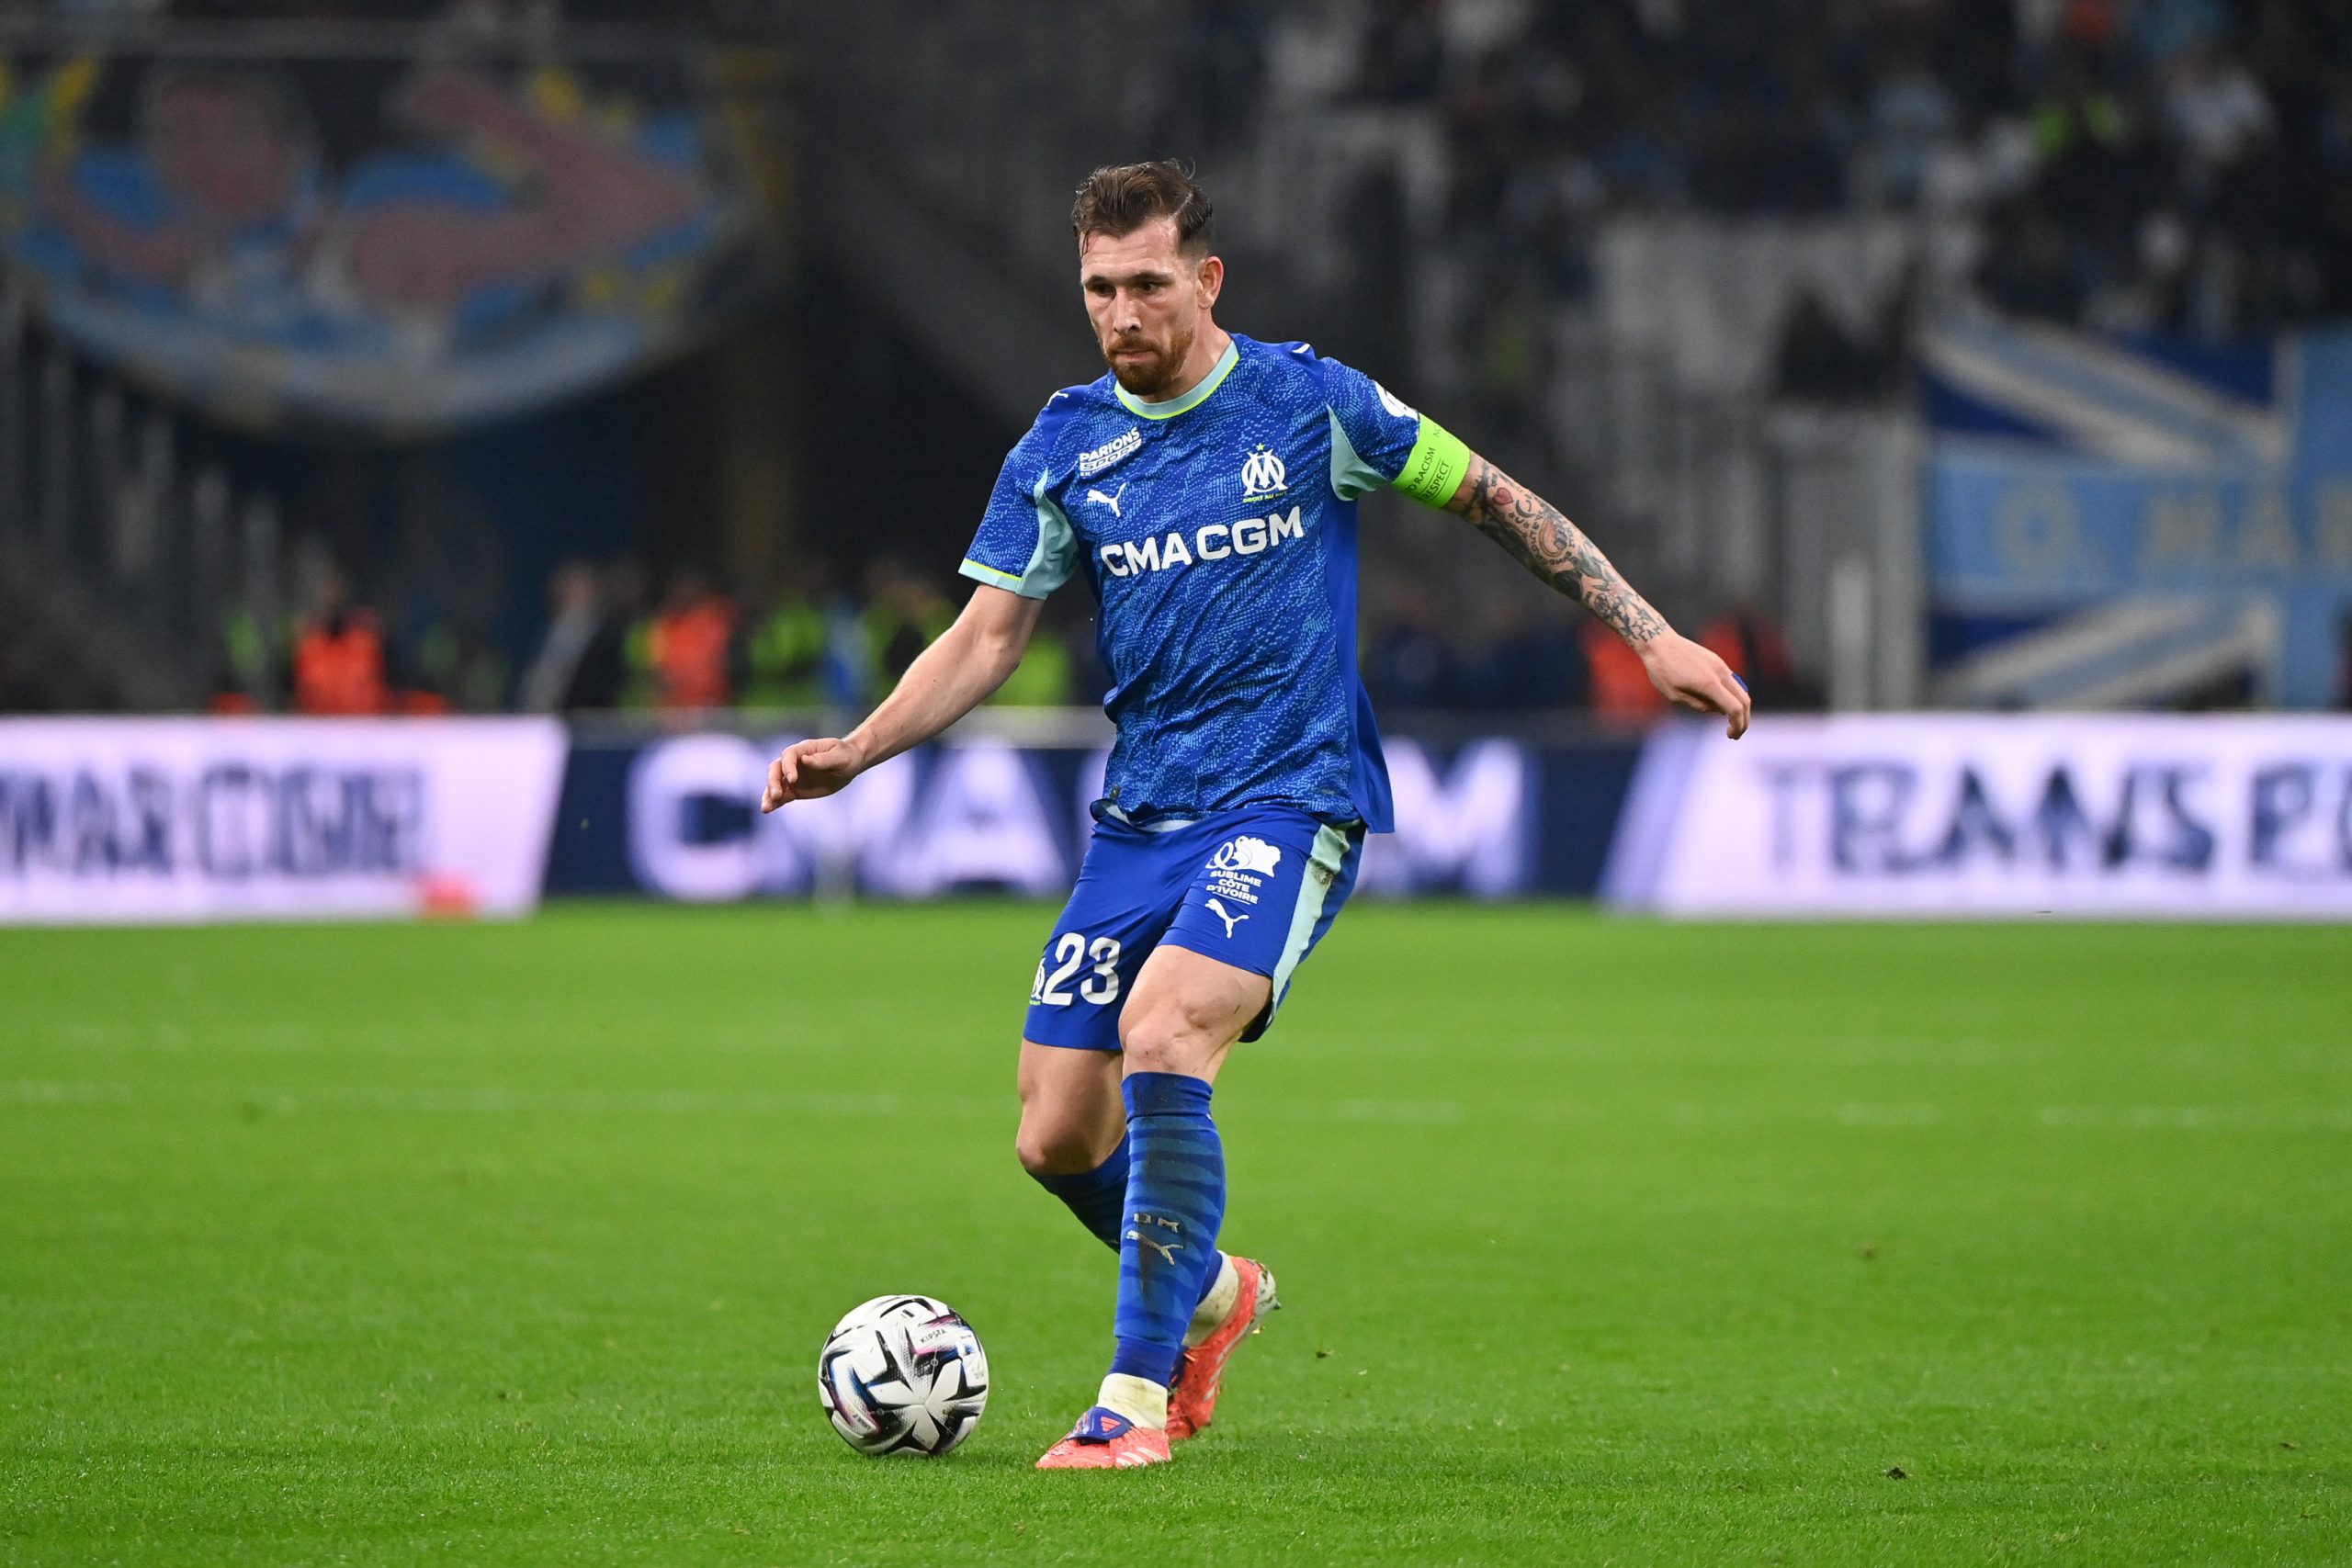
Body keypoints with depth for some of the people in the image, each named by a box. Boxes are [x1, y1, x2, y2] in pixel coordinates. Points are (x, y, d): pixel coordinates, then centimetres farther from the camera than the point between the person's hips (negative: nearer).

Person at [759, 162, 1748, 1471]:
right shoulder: (1064, 449, 5)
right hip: (1142, 817, 5)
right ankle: (1212, 1292, 33)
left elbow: (1495, 500, 6)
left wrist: (1650, 635, 3)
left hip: (1290, 799, -5)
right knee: (1059, 1139, 0)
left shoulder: (1310, 403, -4)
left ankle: (1141, 1398, -21)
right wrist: (857, 750, -7)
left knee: (1161, 1036, -28)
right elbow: (988, 637, 9)